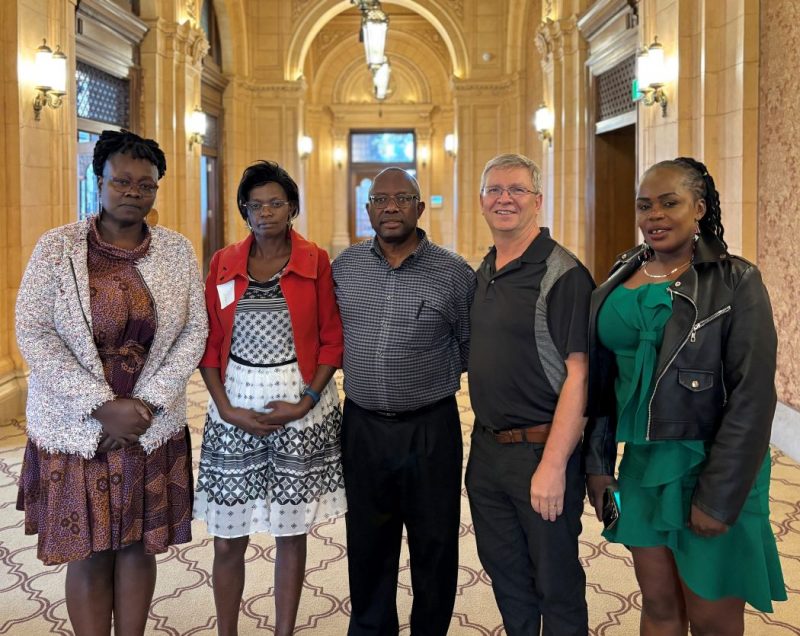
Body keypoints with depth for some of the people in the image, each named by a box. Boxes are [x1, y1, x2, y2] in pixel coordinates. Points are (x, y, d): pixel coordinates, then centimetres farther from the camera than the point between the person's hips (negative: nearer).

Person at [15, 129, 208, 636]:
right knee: (89, 555, 7)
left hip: (154, 429, 2)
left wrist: (147, 403, -11)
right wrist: (103, 406, -15)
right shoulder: (58, 246, -5)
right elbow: (32, 332, -9)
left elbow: (194, 332, 1)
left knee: (138, 546, 12)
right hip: (75, 428, -2)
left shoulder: (177, 251, 2)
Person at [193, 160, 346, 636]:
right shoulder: (224, 263, 3)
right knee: (228, 540, 6)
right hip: (235, 407, 2)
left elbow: (333, 341, -1)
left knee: (292, 534, 10)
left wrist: (306, 402, -11)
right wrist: (226, 408, -7)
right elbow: (209, 343, 4)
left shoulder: (316, 262, -2)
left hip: (301, 408, -1)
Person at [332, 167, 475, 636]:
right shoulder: (344, 266, 3)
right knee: (367, 542, 16)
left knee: (434, 544, 10)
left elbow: (471, 348, 3)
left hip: (431, 427, -2)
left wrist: (430, 376, 5)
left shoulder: (454, 273, -7)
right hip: (362, 425, 3)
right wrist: (366, 369, 11)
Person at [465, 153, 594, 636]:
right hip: (487, 447, 7)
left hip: (541, 450, -7)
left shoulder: (563, 275, -14)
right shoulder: (483, 272, 10)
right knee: (504, 570, 21)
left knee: (556, 582, 9)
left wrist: (553, 465, -22)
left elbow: (578, 374, -19)